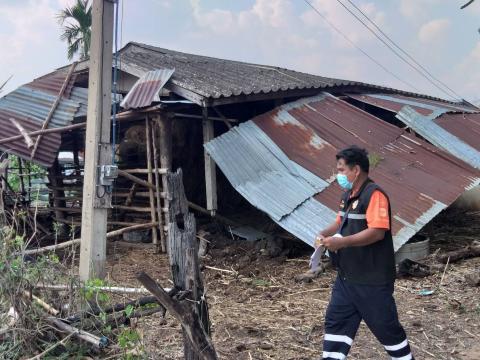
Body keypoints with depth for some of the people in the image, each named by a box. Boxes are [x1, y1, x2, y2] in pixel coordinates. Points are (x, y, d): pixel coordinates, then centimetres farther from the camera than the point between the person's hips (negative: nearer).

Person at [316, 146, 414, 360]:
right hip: (346, 277, 9)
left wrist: (341, 242, -29)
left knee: (385, 326, 7)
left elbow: (377, 232, -28)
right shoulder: (348, 195, 10)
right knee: (336, 322, 12)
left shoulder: (374, 194, -19)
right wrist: (325, 234, 2)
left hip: (372, 280, -9)